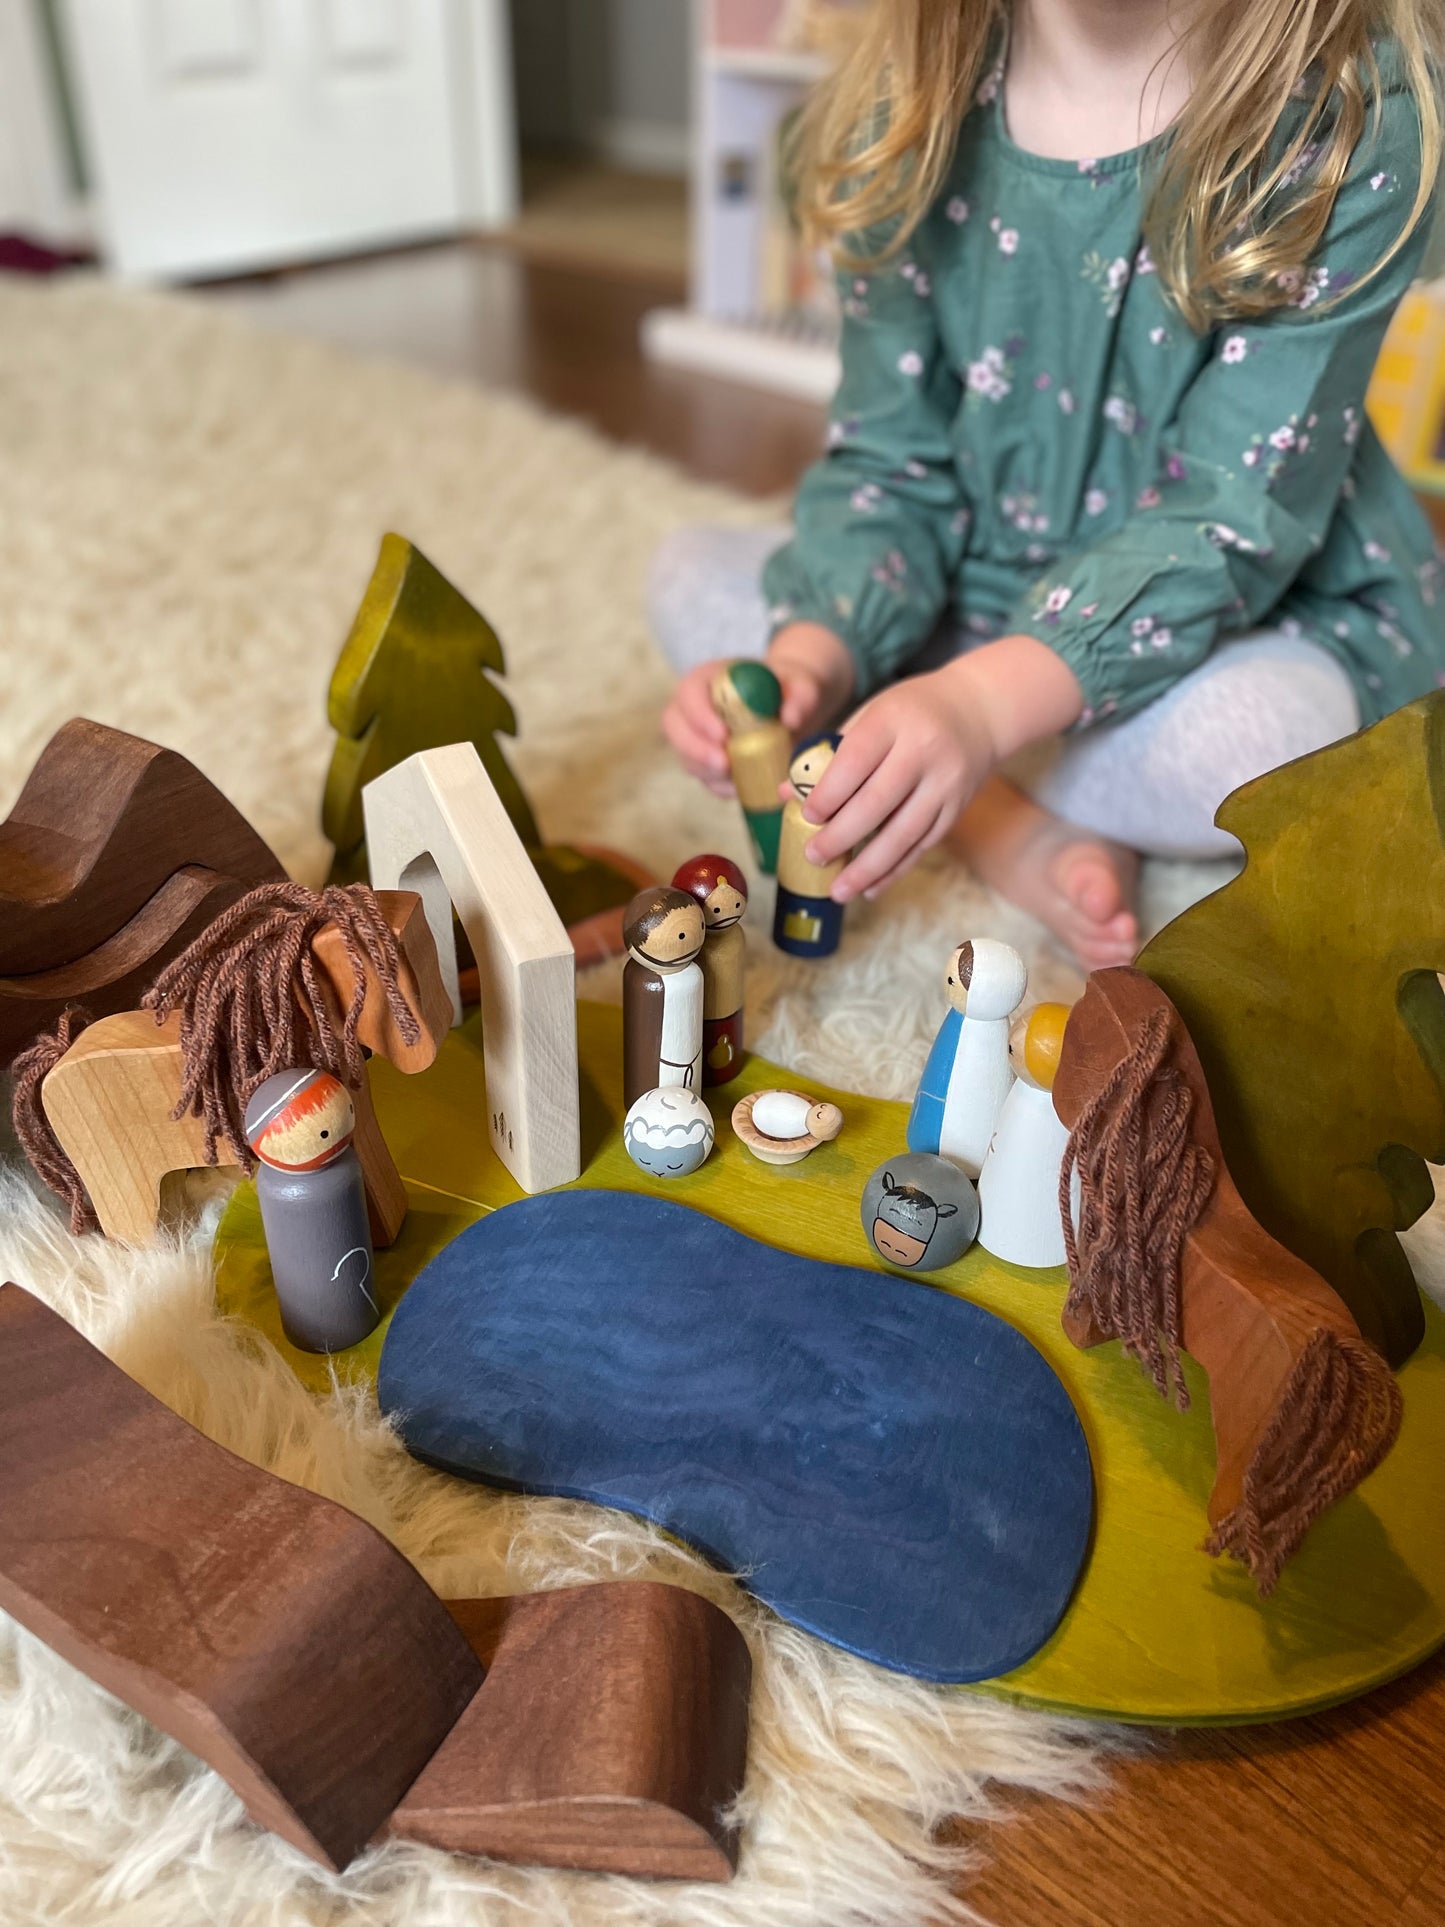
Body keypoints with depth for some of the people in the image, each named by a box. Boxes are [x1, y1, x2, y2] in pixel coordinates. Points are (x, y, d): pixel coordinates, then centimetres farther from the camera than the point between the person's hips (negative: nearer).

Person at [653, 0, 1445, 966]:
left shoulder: (1358, 109, -18)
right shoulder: (912, 99, -6)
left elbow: (1237, 515, -23)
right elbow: (890, 461, -6)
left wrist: (982, 701, -39)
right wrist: (810, 659, -27)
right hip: (990, 598, 4)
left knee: (1250, 738, -38)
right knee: (697, 579, -9)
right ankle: (1033, 834, -22)